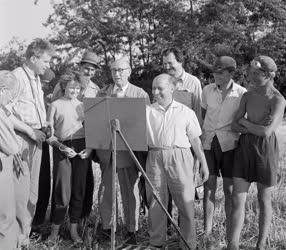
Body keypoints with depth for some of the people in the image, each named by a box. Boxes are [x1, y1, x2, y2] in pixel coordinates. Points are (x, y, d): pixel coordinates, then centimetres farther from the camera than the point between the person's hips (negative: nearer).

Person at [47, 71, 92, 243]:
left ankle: (74, 229, 16)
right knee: (62, 191, -6)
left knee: (79, 190, 4)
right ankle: (55, 229, 11)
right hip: (62, 149, -3)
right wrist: (62, 147, -12)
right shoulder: (56, 105, 5)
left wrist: (90, 148, -4)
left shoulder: (83, 105, 14)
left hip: (82, 149, 3)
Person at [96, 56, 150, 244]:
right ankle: (105, 227, 25)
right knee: (105, 189, 10)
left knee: (131, 190, 3)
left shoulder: (140, 94, 3)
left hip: (129, 149, -3)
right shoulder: (102, 93, 11)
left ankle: (132, 230, 16)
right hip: (106, 149, 3)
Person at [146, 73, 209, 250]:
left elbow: (195, 139, 10)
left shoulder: (186, 112, 9)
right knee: (155, 202, 7)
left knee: (186, 201, -2)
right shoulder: (147, 111, 11)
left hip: (180, 157, -1)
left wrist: (204, 163, 9)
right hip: (155, 157, 1)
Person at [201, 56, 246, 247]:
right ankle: (208, 234, 8)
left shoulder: (242, 93, -5)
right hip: (209, 144, 2)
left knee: (230, 190, 3)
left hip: (230, 145, -2)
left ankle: (231, 235, 17)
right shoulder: (207, 90, 3)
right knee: (209, 188, 1)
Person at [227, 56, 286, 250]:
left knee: (264, 200, 10)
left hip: (266, 148, -4)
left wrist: (244, 121, -7)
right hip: (245, 147, 4)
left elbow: (266, 132, -22)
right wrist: (256, 128, -13)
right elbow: (235, 126, 4)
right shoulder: (248, 95, 5)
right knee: (238, 199, -1)